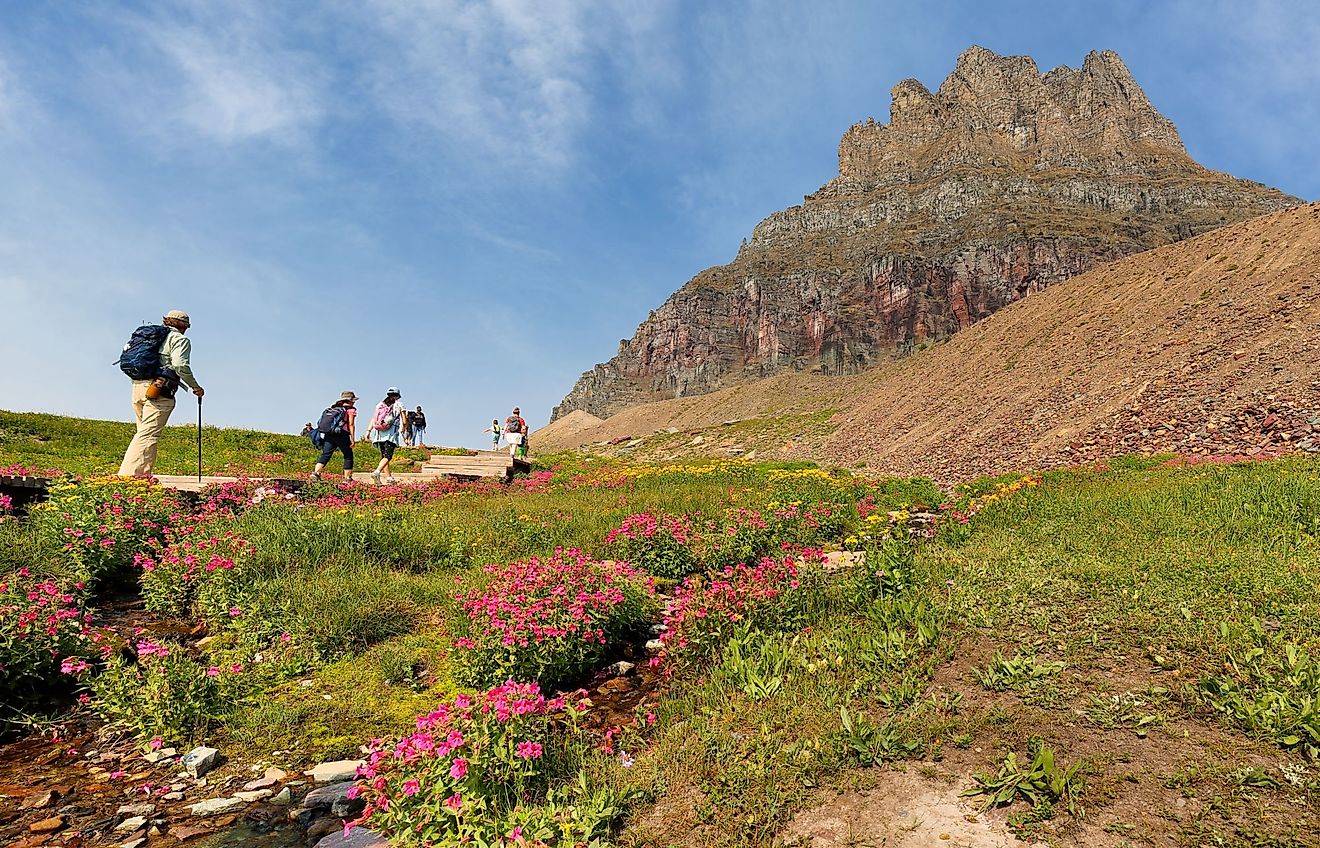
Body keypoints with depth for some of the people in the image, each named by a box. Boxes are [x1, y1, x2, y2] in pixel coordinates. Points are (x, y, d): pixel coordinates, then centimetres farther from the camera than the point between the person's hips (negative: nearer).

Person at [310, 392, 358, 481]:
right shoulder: (351, 409, 4)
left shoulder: (333, 408, 22)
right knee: (348, 455, 6)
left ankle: (316, 472, -17)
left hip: (328, 435, 5)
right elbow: (351, 424, -4)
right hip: (341, 435, -5)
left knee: (325, 454, 1)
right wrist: (352, 439, -4)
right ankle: (347, 477, 5)